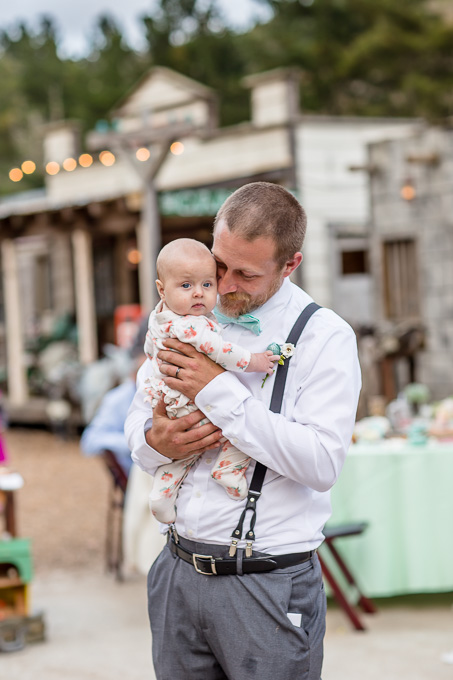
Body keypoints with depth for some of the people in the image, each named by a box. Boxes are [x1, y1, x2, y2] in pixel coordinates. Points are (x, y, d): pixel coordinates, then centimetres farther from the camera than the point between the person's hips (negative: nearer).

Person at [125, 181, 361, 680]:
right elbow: (138, 418, 17)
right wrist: (155, 441, -8)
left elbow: (323, 463, -19)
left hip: (267, 583, -5)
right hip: (178, 573, 5)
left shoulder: (325, 336, -8)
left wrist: (220, 392, -18)